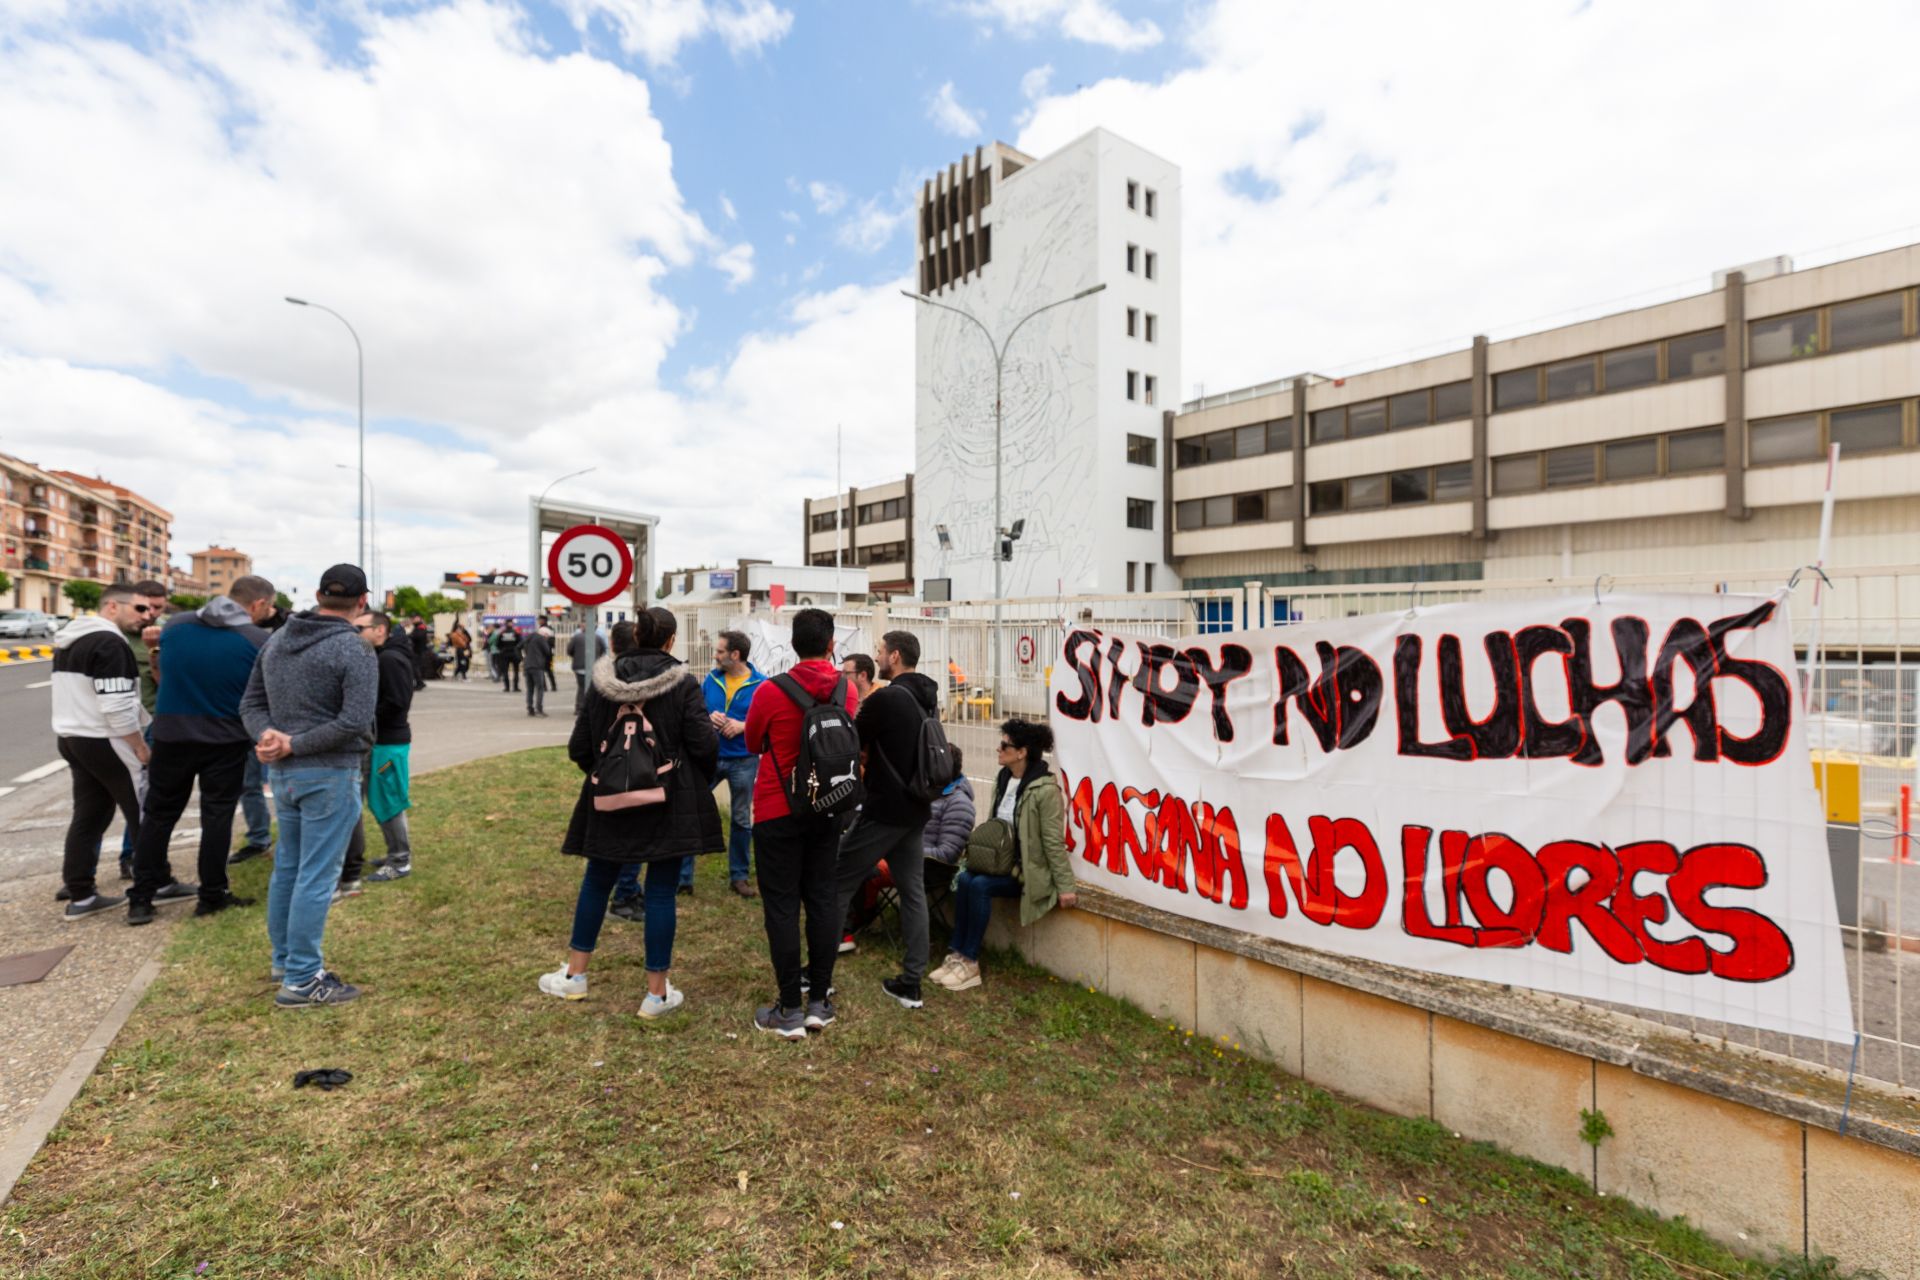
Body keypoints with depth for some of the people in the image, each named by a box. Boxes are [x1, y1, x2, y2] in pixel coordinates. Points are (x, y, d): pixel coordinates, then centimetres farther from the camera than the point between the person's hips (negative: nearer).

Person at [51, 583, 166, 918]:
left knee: (88, 815, 13)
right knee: (144, 815, 1)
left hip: (71, 738, 10)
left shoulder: (72, 640, 14)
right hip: (104, 742, -10)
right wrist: (141, 748, -15)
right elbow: (116, 706, -24)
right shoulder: (110, 643, -19)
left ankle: (80, 896, 16)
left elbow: (80, 696, 20)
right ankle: (158, 884, 9)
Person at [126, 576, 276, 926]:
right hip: (226, 740, -3)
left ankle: (140, 899, 19)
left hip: (171, 735, 3)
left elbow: (162, 672, 16)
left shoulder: (175, 624, 0)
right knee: (217, 816, 7)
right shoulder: (259, 640, -13)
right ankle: (212, 895, 14)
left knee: (158, 815, 14)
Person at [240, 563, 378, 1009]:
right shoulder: (356, 652, -15)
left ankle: (284, 959, 32)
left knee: (287, 867, 19)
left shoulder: (276, 639, 8)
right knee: (317, 876, -1)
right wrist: (294, 746, -14)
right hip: (330, 775, -8)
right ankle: (301, 980, 6)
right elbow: (355, 721, -23)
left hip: (283, 772, 8)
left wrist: (269, 735, -8)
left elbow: (251, 702, 9)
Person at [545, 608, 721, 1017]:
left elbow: (578, 747, 2)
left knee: (597, 880, 21)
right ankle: (657, 993, 14)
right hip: (670, 801, -3)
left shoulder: (603, 680, -1)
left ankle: (574, 974, 34)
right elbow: (704, 744, -15)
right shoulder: (682, 681, -11)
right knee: (661, 890, 4)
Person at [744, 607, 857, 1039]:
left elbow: (753, 743, 2)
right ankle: (820, 1000, 20)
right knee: (824, 900, 12)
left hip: (778, 811, -3)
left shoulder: (771, 692, -15)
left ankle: (790, 1010, 12)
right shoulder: (847, 689, -6)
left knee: (782, 906, 4)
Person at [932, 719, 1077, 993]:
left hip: (1030, 870, -7)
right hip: (1003, 862, 7)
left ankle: (970, 962, -13)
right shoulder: (1003, 779, 6)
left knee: (979, 885, -26)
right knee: (964, 879, -20)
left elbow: (1054, 842, -18)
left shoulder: (1045, 789, -18)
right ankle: (958, 955, -11)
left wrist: (1065, 886, -16)